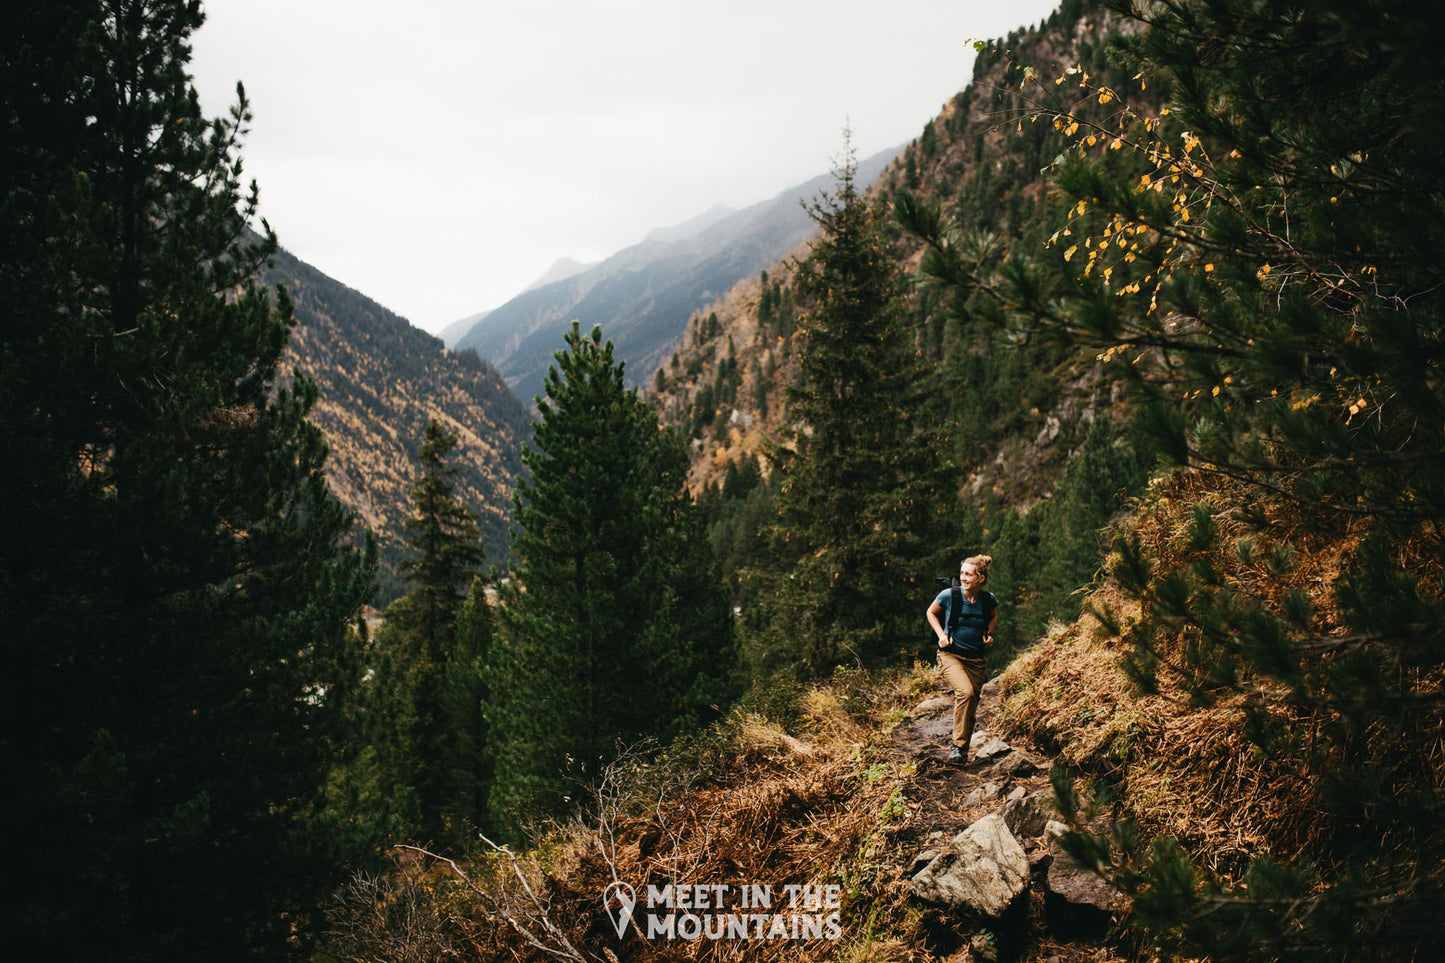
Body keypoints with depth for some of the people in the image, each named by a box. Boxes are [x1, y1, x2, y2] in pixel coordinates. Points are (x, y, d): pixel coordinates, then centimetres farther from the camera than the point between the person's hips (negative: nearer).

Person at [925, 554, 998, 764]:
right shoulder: (949, 595, -12)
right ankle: (958, 745, -20)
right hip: (950, 654, -3)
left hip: (976, 659, 3)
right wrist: (941, 634, -5)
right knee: (965, 692, -29)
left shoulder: (989, 599, -5)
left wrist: (988, 633, 2)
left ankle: (963, 752, 29)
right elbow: (931, 613, 8)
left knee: (971, 706, 8)